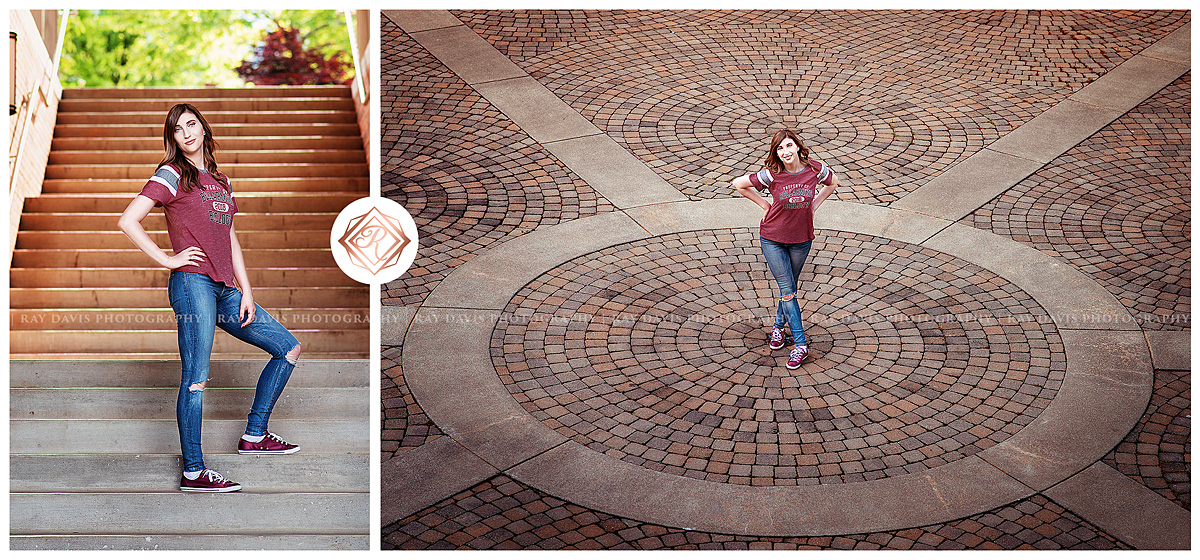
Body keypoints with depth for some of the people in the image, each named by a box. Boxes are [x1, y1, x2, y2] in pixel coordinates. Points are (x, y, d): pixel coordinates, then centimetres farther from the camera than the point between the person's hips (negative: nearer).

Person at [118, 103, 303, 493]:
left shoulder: (220, 180, 21)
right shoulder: (172, 175, 0)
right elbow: (128, 221, -10)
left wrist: (246, 292, 13)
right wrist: (167, 259, -9)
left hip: (224, 290, 8)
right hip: (192, 282, -8)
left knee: (288, 348, 8)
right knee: (196, 379, -10)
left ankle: (254, 435, 13)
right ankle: (193, 472, -6)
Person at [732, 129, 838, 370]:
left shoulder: (815, 169, -12)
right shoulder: (772, 175, -18)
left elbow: (832, 182, 10)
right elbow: (739, 184, -6)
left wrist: (813, 206, 2)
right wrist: (765, 205, -4)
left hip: (802, 239, 2)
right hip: (773, 239, -2)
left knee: (791, 286, 16)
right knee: (787, 289, -2)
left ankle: (779, 326, 40)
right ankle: (800, 345, 1)